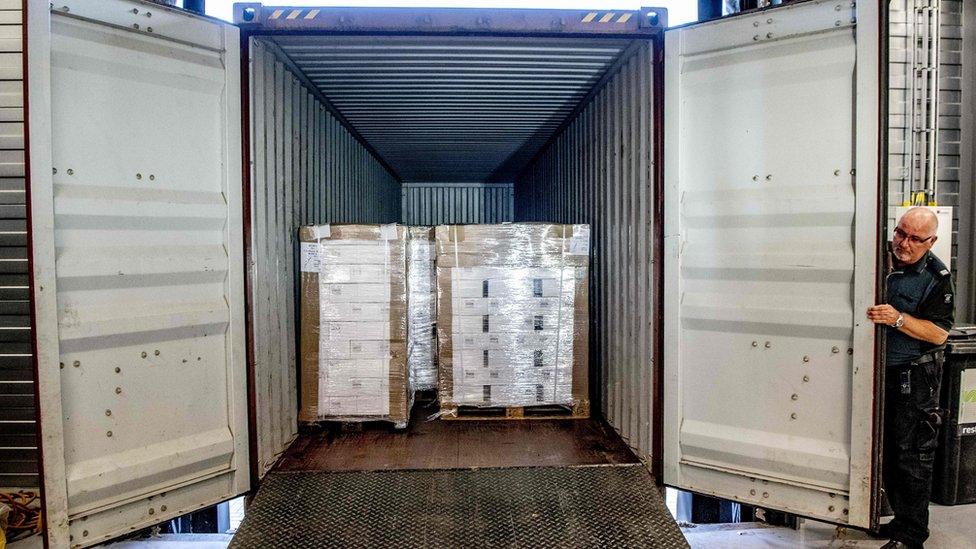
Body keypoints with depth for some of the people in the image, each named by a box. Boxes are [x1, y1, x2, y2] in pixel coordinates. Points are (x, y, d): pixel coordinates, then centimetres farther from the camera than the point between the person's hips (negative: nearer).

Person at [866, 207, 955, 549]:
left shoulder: (937, 277, -9)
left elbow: (940, 332, -13)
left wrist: (898, 319, -25)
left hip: (915, 377, -5)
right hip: (879, 371, 5)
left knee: (912, 457, 1)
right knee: (885, 451, 14)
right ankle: (901, 517, 30)